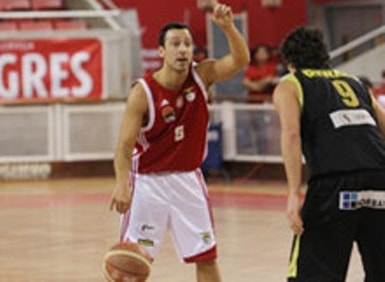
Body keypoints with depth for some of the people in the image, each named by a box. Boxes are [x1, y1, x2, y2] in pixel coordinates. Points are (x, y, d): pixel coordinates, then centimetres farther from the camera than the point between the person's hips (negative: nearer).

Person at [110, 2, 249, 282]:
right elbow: (125, 145, -21)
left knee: (206, 257, 7)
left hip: (188, 179, 4)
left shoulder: (202, 75, -7)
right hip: (149, 181, -4)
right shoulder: (143, 93, -19)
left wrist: (228, 26, -39)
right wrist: (122, 185, -37)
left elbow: (240, 60, -22)